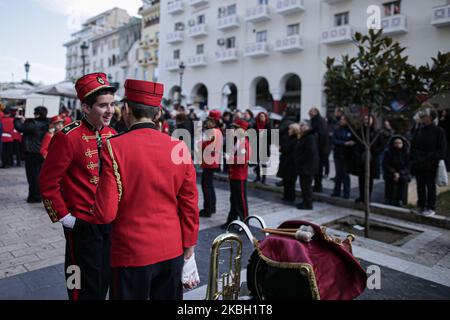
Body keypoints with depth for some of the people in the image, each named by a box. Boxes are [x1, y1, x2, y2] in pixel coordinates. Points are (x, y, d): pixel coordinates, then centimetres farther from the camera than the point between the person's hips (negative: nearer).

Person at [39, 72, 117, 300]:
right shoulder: (68, 137, -17)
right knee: (86, 288, 10)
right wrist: (63, 217, -11)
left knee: (104, 281, 20)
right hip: (83, 224, -6)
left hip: (110, 222, 6)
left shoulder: (112, 135, 3)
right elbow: (48, 182, -13)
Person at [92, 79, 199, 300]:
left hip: (132, 255, -3)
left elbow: (105, 214, -15)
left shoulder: (114, 147, -15)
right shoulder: (180, 147, -6)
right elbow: (190, 205, 0)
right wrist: (189, 247, 11)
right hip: (173, 252, 3)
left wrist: (98, 209, 8)